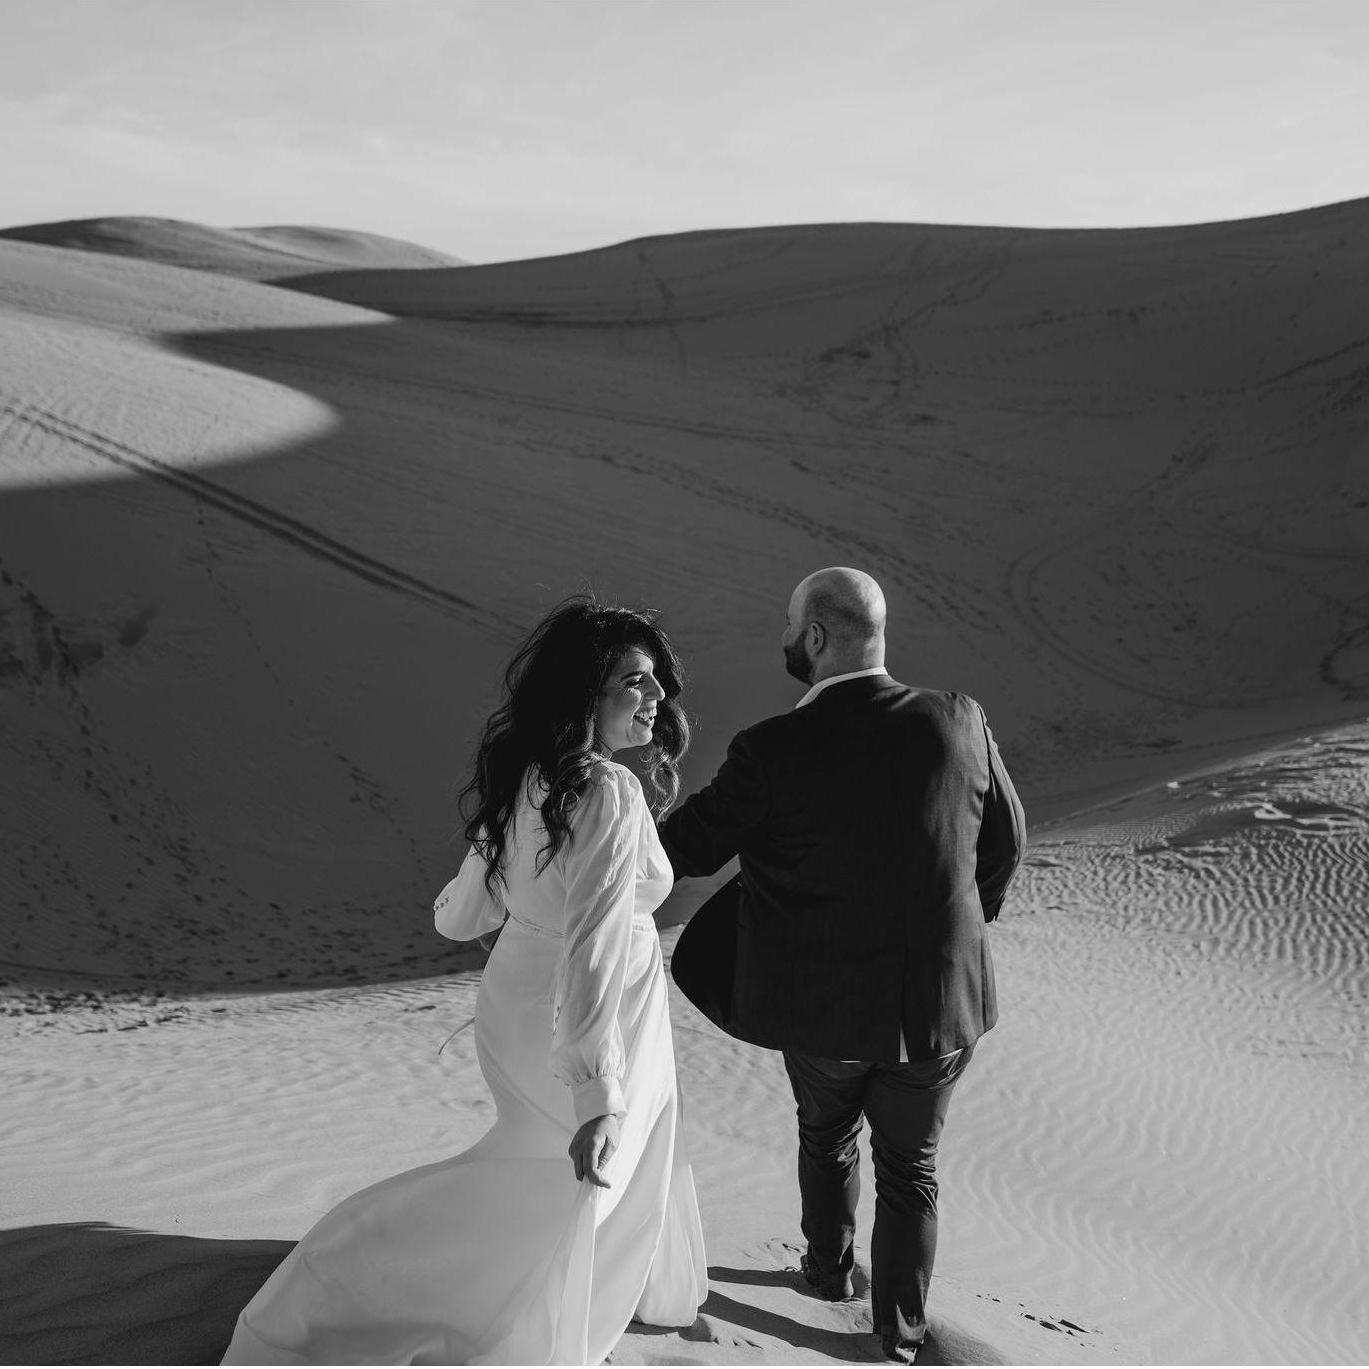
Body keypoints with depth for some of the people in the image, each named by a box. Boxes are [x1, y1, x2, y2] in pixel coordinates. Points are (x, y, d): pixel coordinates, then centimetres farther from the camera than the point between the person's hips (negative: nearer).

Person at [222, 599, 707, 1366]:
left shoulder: (522, 779, -2)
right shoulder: (610, 794, -27)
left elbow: (465, 915, 8)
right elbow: (593, 947, -35)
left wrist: (456, 907, 32)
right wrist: (595, 1096, -38)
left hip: (515, 1007, 7)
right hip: (593, 1036, -7)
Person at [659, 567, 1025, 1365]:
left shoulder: (771, 751, -22)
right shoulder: (958, 724, -14)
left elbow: (689, 847, -8)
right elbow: (1006, 841, 1)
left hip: (822, 1006, -1)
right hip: (938, 1002, 1)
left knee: (826, 1129, 31)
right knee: (909, 1166, 23)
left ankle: (830, 1265, 50)